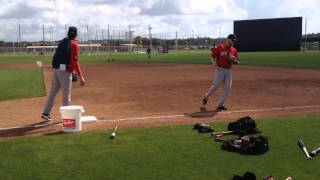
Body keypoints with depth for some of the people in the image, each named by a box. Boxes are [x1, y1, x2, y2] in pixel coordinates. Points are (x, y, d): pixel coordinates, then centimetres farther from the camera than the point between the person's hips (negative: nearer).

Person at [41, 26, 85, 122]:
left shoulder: (62, 42, 15)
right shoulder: (74, 44, -8)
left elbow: (57, 56, 16)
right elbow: (75, 62, -16)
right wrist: (80, 76, -17)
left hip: (55, 69, 7)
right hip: (65, 71, -7)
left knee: (53, 91, 13)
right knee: (66, 94, 2)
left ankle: (46, 113, 15)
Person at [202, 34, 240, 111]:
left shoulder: (234, 50, 9)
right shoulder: (219, 47, -6)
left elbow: (237, 62, 12)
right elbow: (212, 56, -5)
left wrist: (234, 59, -10)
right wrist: (214, 62, -24)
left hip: (229, 70, 5)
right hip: (220, 69, -5)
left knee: (228, 87, 0)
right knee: (215, 86, -7)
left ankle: (220, 104, 10)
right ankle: (206, 96, 21)